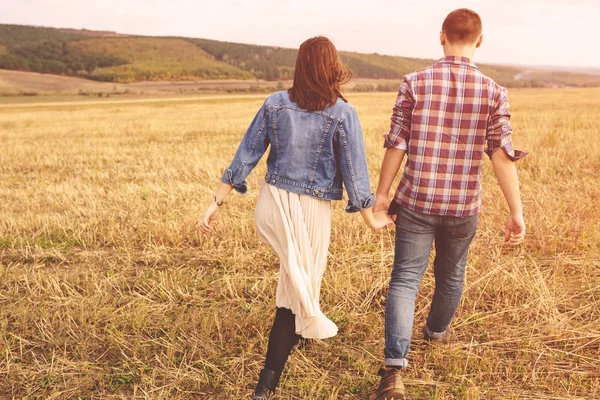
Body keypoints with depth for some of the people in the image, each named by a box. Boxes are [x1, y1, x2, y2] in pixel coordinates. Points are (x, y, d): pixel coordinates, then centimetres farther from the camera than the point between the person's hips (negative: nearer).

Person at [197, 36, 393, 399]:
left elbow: (246, 155, -1)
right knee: (296, 293, 8)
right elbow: (354, 170, -5)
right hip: (312, 210, -4)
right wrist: (371, 217, 8)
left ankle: (299, 330, 48)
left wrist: (217, 203, 3)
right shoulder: (343, 113, -9)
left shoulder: (275, 104, 0)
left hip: (272, 203, 4)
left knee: (294, 281, 30)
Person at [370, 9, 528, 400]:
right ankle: (437, 330, 50)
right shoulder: (493, 92, -6)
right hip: (463, 207, 2)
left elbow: (396, 144, -5)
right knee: (451, 275, 24)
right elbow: (503, 157, -8)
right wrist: (516, 213, -3)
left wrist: (382, 192, 6)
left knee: (405, 279, 2)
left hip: (416, 202, -1)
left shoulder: (415, 82, -7)